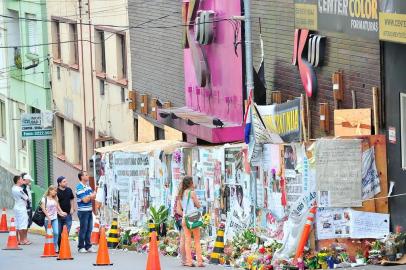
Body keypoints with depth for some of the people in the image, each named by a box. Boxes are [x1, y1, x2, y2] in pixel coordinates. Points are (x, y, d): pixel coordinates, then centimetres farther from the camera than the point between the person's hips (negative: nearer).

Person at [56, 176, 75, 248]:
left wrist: (72, 208, 10)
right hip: (59, 215, -4)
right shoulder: (56, 192, -9)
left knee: (67, 232, 2)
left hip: (68, 214, 4)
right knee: (58, 233, 1)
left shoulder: (69, 190, 9)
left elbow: (72, 200, 22)